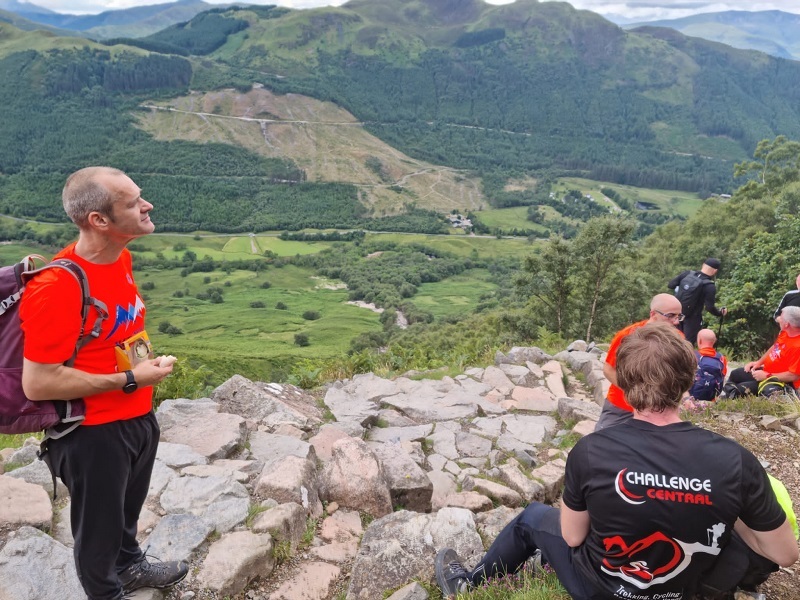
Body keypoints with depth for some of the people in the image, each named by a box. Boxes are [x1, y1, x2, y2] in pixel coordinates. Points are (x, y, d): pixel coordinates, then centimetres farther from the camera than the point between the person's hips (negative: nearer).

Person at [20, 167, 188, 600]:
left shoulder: (121, 257, -3)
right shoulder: (56, 287, -29)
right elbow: (37, 383, -27)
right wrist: (128, 380, -23)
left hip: (138, 417, 8)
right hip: (93, 433, -7)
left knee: (127, 509, 31)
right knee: (99, 524, 19)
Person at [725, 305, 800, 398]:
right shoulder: (785, 332, -6)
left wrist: (766, 376, -24)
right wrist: (759, 362, 9)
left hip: (781, 382, -10)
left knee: (740, 388, -22)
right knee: (735, 374, 22)